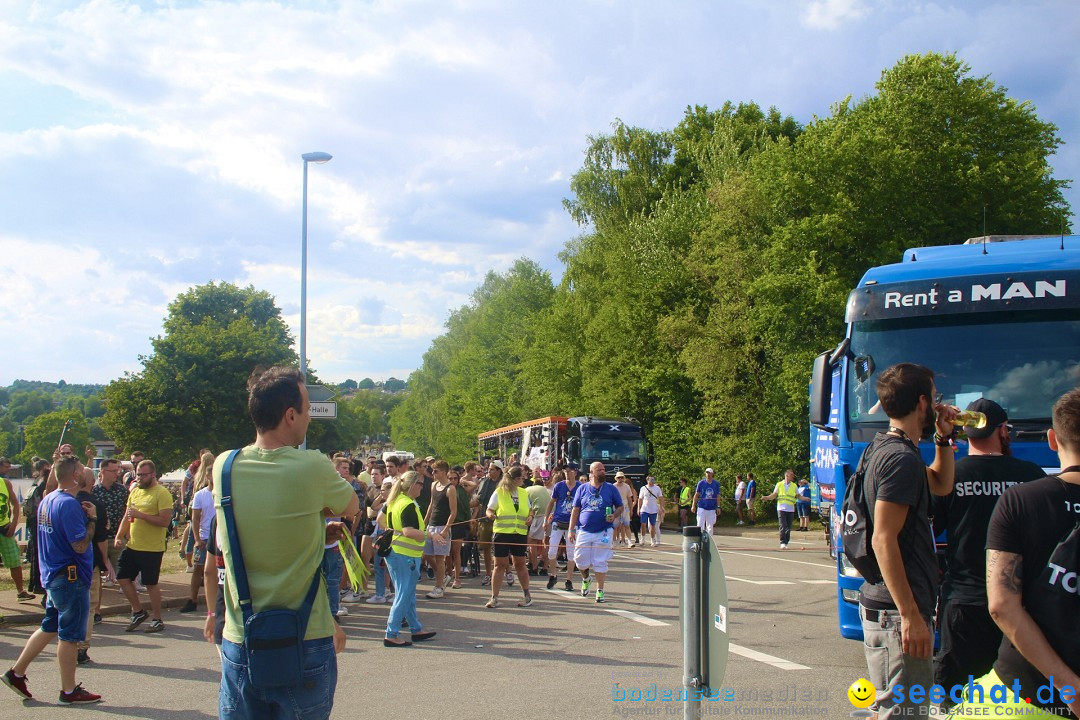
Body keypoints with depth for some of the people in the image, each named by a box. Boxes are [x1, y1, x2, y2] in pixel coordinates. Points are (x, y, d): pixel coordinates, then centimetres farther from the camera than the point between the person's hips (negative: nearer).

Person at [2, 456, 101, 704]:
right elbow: (80, 545, -23)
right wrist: (92, 519, -12)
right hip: (71, 578, -9)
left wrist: (84, 516, 8)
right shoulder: (69, 505, -21)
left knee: (49, 628, 20)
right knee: (69, 635, 1)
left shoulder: (47, 501, 9)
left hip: (53, 576, 9)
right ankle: (69, 691, 10)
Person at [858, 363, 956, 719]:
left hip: (882, 604, 11)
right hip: (896, 611, -11)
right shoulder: (901, 458, -17)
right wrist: (911, 616, -23)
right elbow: (883, 540, -23)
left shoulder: (884, 447, 14)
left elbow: (941, 485, 31)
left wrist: (943, 438, 17)